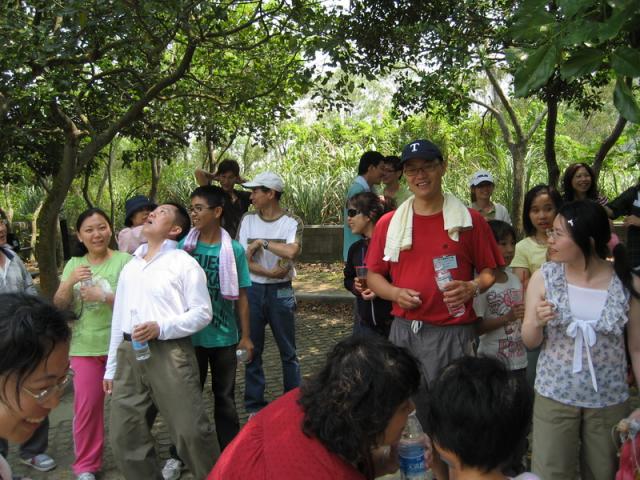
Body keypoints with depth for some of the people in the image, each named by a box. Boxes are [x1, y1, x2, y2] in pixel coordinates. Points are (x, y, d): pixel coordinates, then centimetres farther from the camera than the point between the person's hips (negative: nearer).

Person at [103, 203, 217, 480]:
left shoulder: (184, 263, 1)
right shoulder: (130, 267, 20)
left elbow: (202, 313, -5)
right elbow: (118, 319, 20)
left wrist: (161, 328, -18)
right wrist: (111, 368, 18)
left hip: (169, 353, -6)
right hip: (129, 354, 6)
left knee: (191, 431, -7)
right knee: (125, 436, 8)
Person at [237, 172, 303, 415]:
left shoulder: (292, 222, -6)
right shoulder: (248, 220, 3)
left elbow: (292, 251, -25)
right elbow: (242, 258, -4)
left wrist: (261, 242, -16)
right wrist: (269, 272, -15)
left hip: (281, 292, -2)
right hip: (252, 290, 3)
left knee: (288, 351, 8)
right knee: (252, 350, 9)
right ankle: (254, 405, 22)